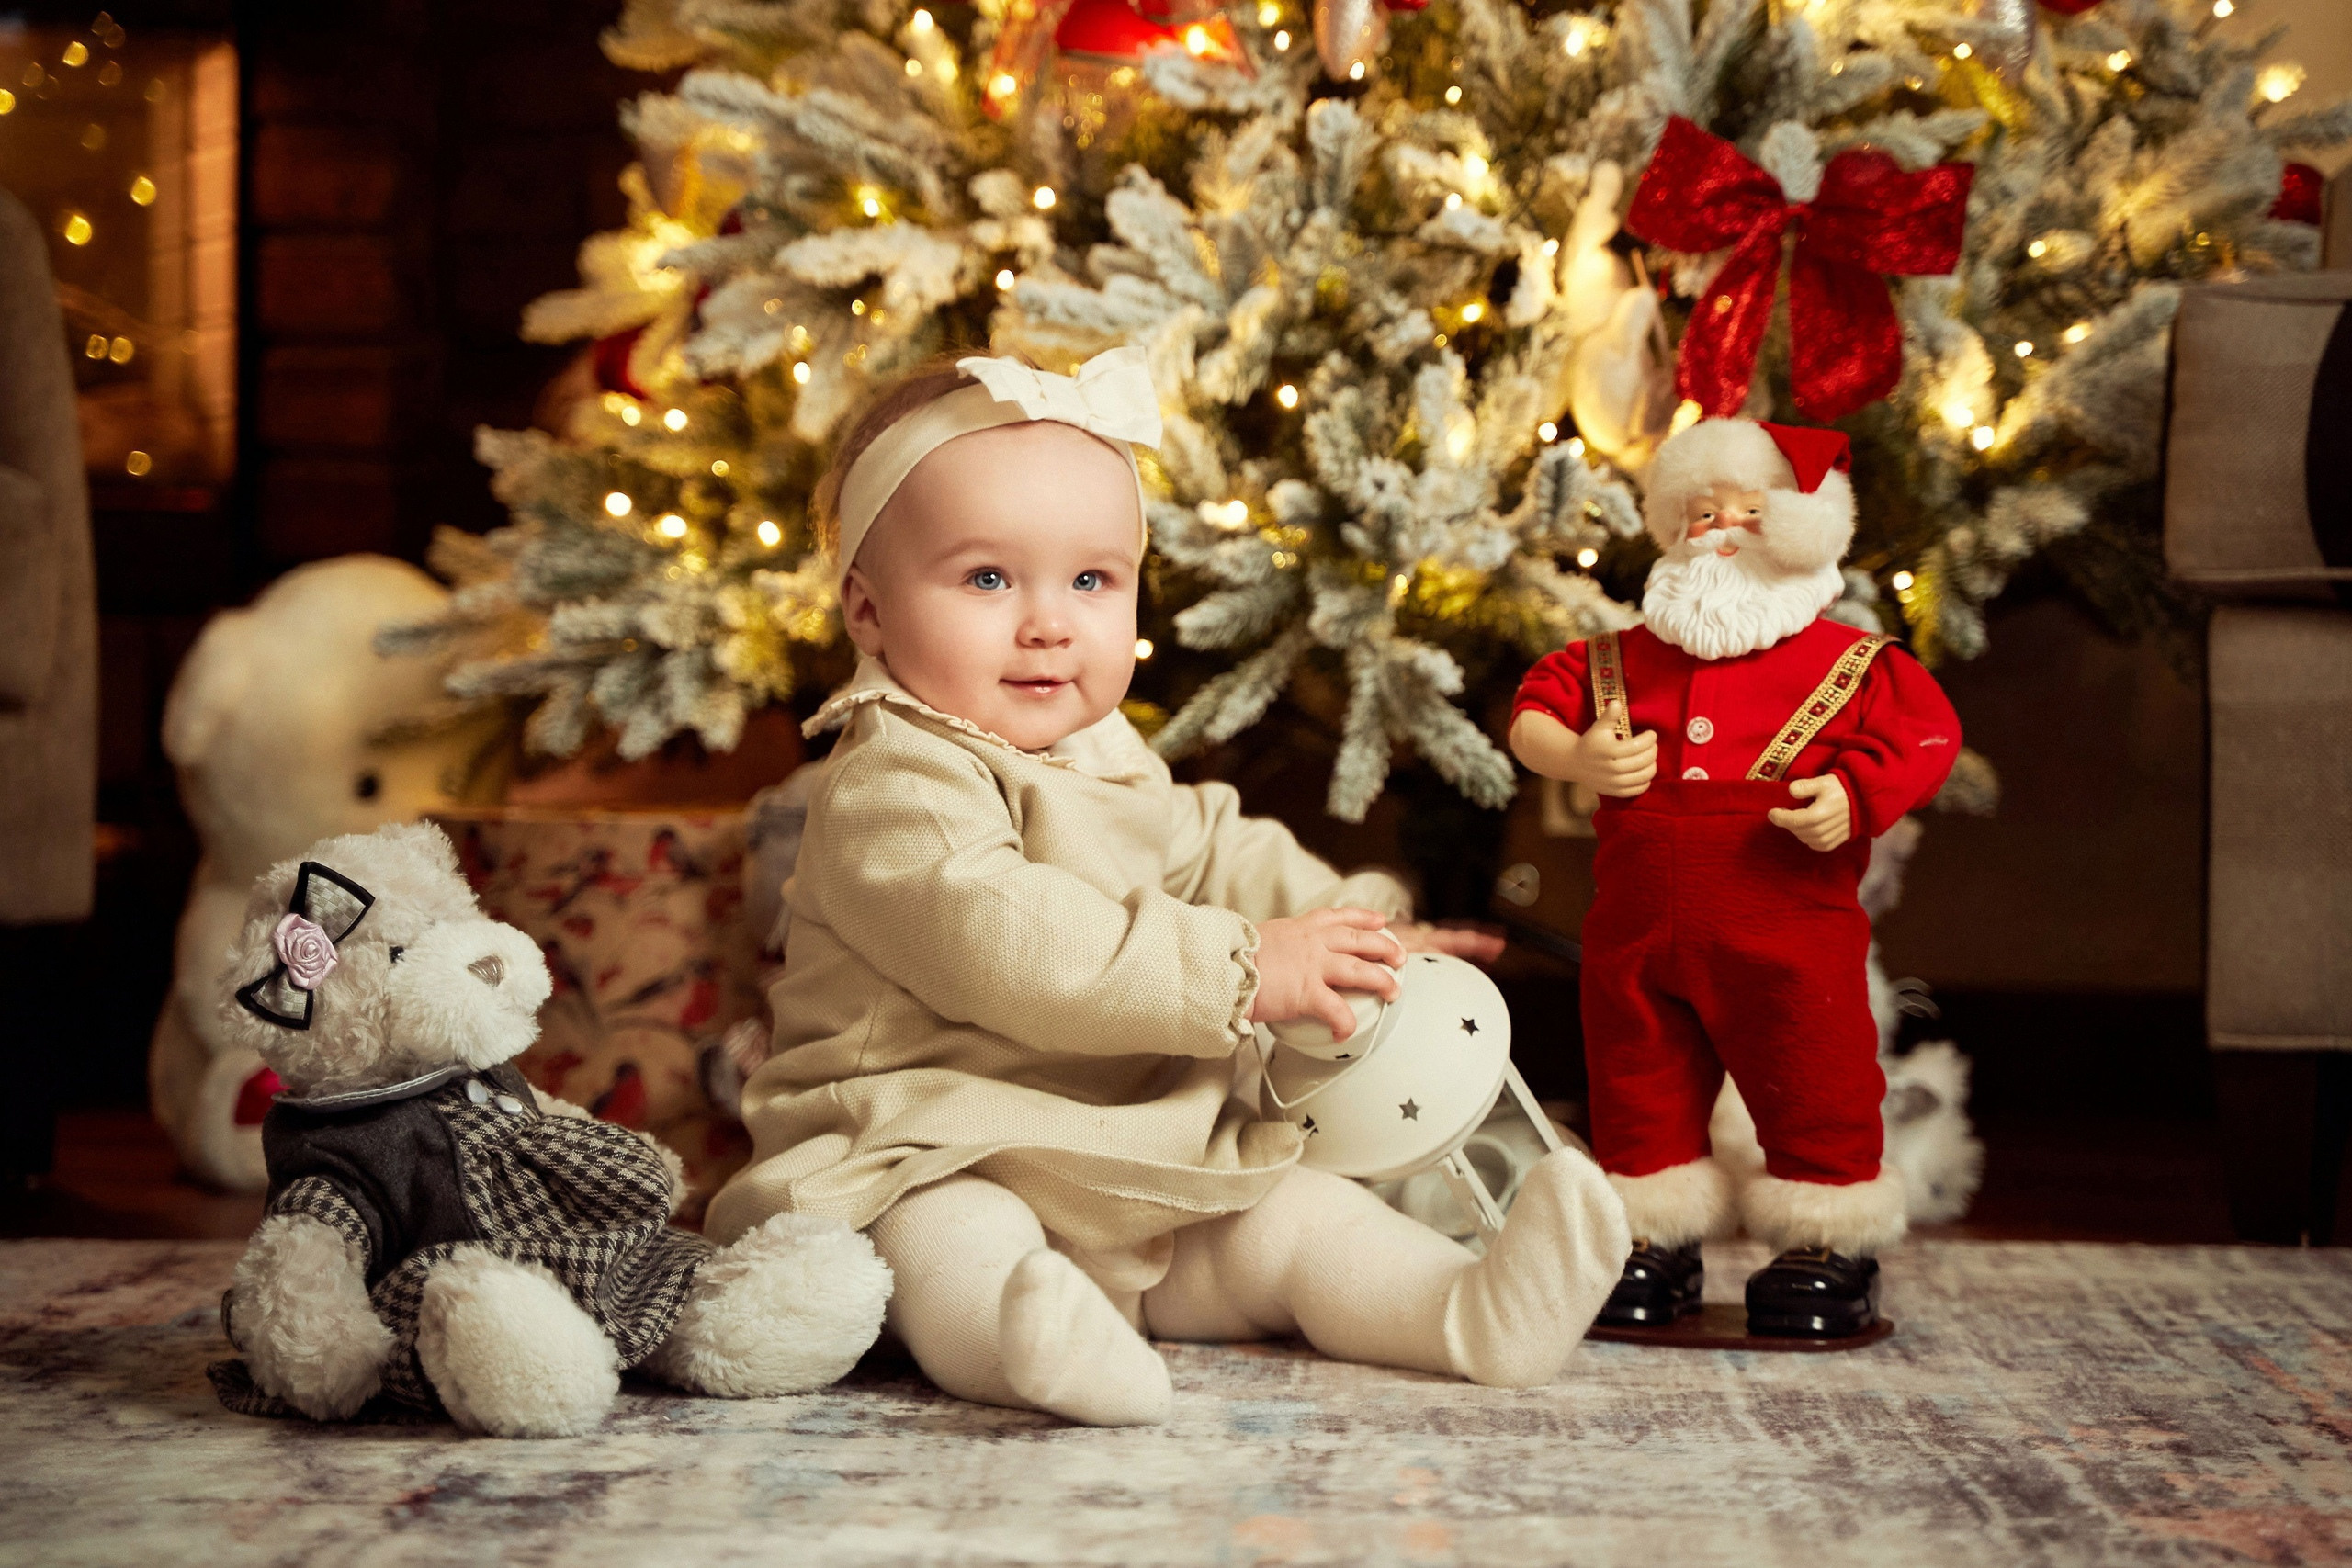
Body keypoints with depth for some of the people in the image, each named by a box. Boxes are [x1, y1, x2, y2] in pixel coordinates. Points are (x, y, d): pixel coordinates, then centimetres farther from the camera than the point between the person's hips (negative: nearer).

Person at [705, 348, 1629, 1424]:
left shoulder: (1103, 759, 14)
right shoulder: (891, 795, -19)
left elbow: (1215, 854, 30)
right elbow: (1010, 950, -32)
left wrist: (1356, 923, 13)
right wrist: (1238, 972, -31)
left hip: (1133, 1164, 9)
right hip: (937, 1160, -9)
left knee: (1288, 1214, -3)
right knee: (950, 1241, -39)